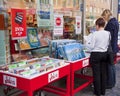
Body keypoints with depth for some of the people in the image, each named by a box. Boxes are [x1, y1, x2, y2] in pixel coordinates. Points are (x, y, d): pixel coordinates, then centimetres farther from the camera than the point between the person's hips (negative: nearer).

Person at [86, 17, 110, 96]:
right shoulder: (108, 33, 1)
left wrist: (87, 43, 6)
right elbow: (109, 44, 9)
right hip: (104, 54, 5)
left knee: (96, 74, 5)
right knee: (103, 73, 13)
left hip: (96, 54, -5)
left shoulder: (95, 34, -16)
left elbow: (92, 46, -12)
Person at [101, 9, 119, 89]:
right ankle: (113, 82, 30)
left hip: (110, 47, -10)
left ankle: (109, 84, 10)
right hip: (114, 46, 10)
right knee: (112, 65, 18)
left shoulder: (111, 23, -18)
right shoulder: (115, 21, 13)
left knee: (109, 66, 0)